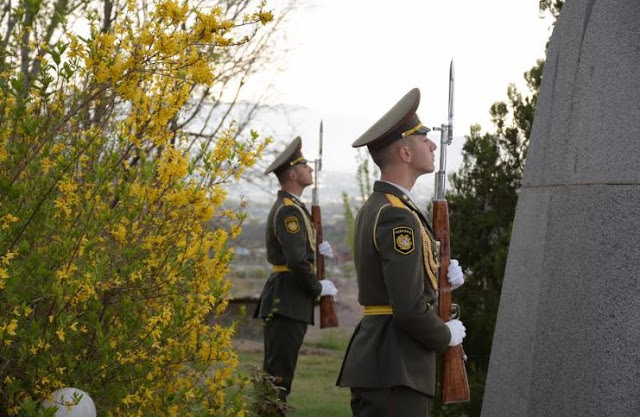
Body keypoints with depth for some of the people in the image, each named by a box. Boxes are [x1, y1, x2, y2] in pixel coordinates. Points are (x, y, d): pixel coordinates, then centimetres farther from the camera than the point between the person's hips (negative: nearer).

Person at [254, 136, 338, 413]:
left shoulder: (290, 207, 17)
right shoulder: (289, 210, -15)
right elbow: (296, 260, -23)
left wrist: (318, 251, 8)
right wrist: (318, 288, -11)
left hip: (289, 300, 11)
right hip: (287, 300, -11)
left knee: (277, 373, 13)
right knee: (279, 373, -9)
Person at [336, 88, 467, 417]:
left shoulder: (373, 208, 15)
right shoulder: (398, 217, -17)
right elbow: (410, 309, -22)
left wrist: (442, 280, 7)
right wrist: (447, 336, -5)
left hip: (374, 359, 10)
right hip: (397, 370, -10)